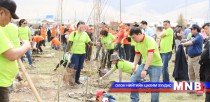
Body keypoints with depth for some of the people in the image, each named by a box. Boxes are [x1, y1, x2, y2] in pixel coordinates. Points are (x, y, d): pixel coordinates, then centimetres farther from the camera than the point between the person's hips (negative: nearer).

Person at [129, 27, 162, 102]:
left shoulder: (149, 40, -23)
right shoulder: (137, 42, -1)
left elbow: (150, 55, -32)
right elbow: (137, 54, 13)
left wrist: (145, 70, -38)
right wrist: (134, 65, -3)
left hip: (155, 65, -7)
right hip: (145, 64, 7)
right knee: (133, 79, -3)